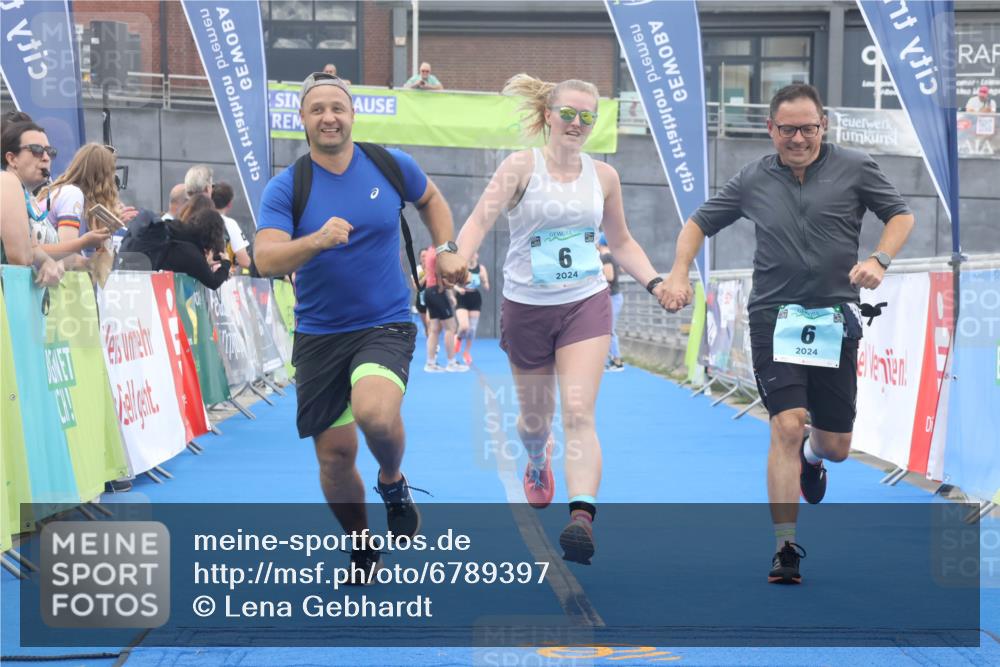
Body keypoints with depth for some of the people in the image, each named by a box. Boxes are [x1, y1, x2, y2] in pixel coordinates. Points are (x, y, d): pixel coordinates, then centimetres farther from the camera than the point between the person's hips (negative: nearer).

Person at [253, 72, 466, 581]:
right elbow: (265, 260, -19)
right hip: (318, 335, 1)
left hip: (385, 325, -1)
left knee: (375, 413, -30)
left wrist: (446, 249, 8)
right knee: (335, 453, 4)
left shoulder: (392, 166, -1)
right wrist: (315, 240, -36)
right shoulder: (286, 188, -6)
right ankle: (362, 548, 29)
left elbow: (430, 199, 22)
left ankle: (392, 482, 4)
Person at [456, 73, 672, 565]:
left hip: (586, 304, 1)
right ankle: (538, 464, 51)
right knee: (536, 417, 14)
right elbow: (480, 219, -19)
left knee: (578, 412, -17)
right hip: (527, 308, -1)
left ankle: (582, 516, -28)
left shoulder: (603, 176, 4)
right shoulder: (522, 166, -7)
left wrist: (655, 283, 5)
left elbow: (622, 242, 18)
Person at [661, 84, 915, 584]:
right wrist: (678, 274, -1)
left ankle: (811, 455, 47)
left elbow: (901, 214, 8)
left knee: (836, 445, 7)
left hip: (835, 321, 1)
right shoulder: (753, 180, 6)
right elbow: (699, 223, 15)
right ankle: (785, 548, -13)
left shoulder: (855, 168, 2)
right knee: (787, 425, -17)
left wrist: (879, 260, -11)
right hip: (774, 318, -1)